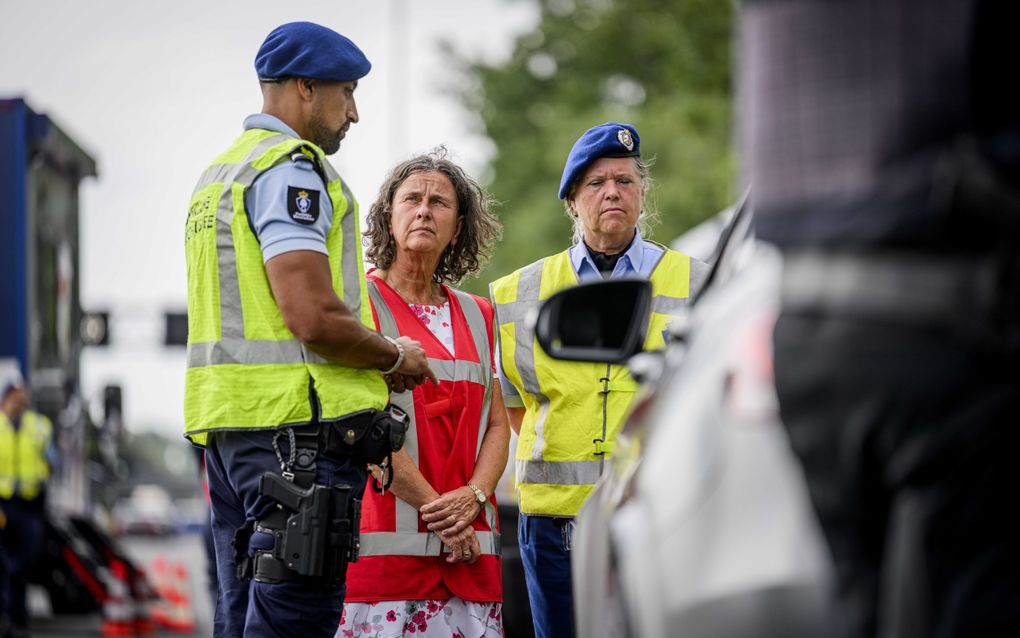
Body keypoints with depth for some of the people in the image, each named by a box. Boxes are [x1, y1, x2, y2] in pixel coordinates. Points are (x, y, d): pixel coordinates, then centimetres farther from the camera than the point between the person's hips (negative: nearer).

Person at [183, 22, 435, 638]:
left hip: (229, 422, 10)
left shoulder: (218, 174, 22)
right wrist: (396, 356, -3)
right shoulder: (291, 168, -10)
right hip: (300, 426, -10)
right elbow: (313, 317, -20)